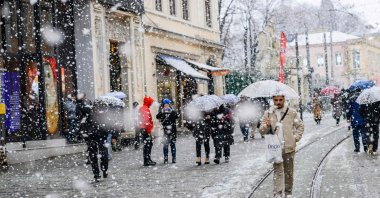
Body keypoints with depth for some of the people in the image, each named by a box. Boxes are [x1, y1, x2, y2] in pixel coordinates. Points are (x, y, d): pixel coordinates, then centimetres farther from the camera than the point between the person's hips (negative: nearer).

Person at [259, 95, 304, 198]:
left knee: (289, 172, 11)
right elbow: (262, 131, 5)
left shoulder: (292, 112, 1)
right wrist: (267, 126, -16)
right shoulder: (268, 113, 2)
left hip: (289, 147, 1)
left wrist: (296, 137, 0)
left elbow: (300, 125, 11)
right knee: (277, 171, -4)